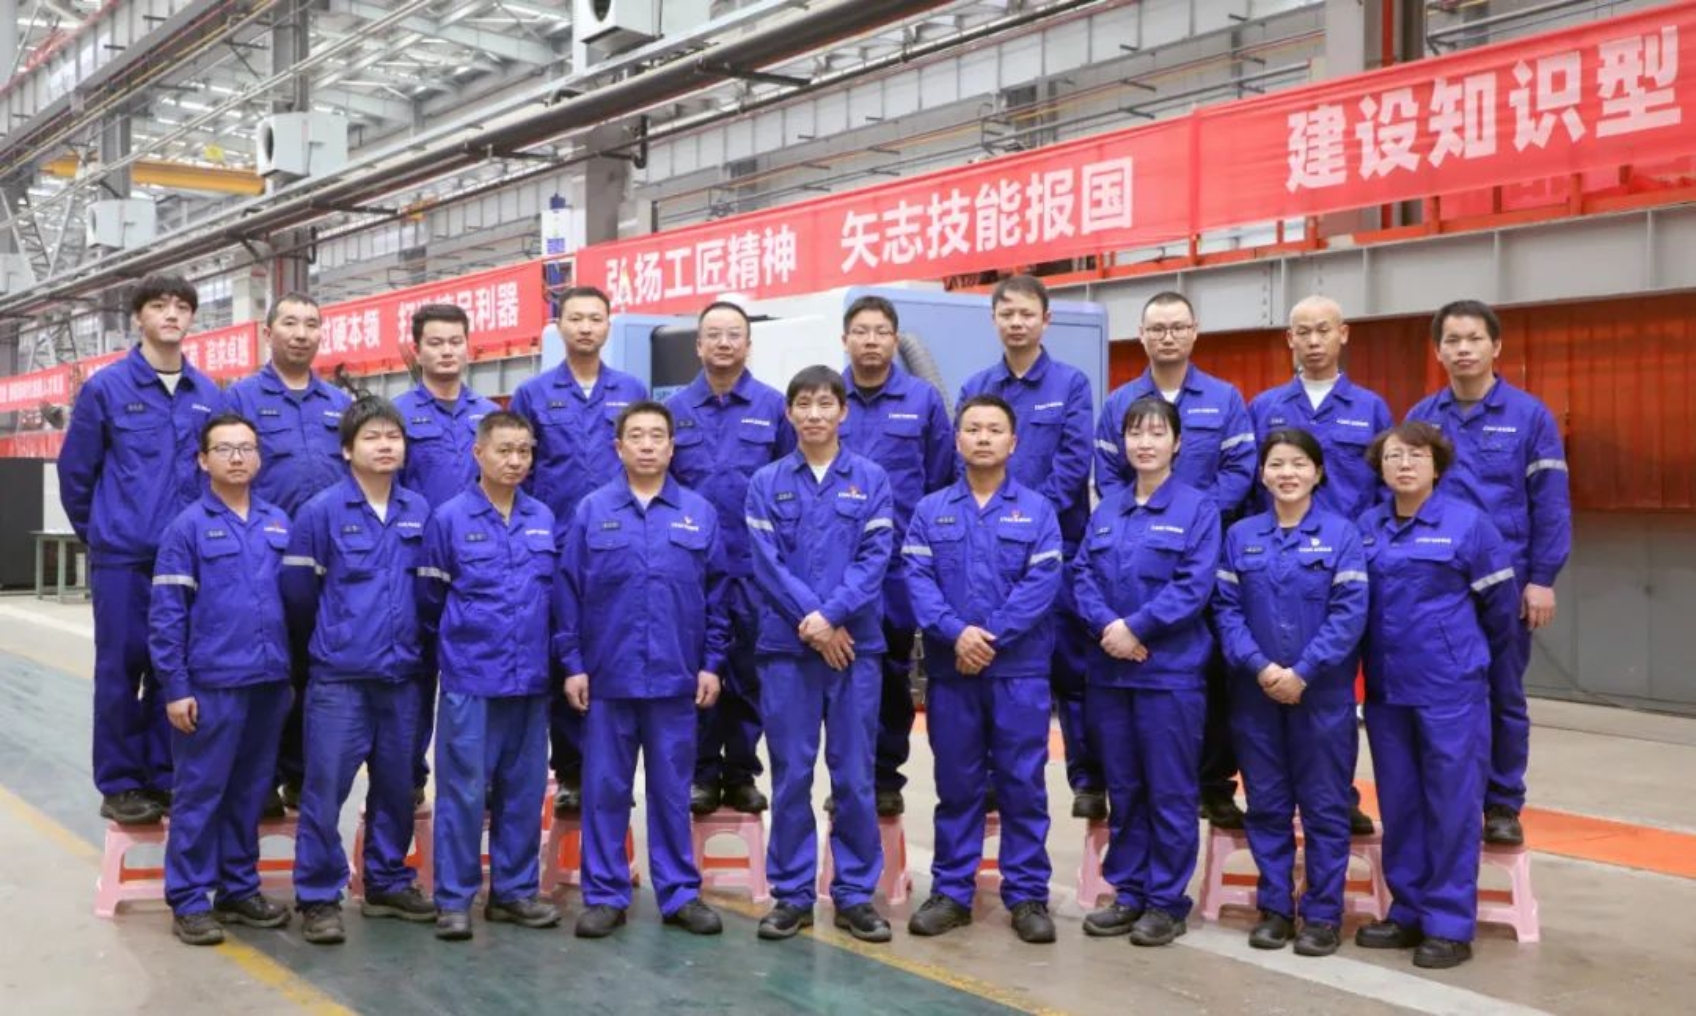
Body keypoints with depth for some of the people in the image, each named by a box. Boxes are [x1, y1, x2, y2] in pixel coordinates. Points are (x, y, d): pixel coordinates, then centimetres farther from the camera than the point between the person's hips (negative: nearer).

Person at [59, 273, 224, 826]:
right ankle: (120, 784, 12)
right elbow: (75, 471, 4)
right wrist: (99, 533, 10)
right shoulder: (106, 387, -2)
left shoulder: (210, 395, 7)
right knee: (121, 668, 2)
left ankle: (164, 777, 19)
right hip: (123, 557, -3)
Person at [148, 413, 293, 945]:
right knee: (200, 793, 3)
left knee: (250, 792, 13)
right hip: (211, 684, -4)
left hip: (269, 682, 4)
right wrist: (175, 687, -10)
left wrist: (292, 672, 10)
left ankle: (239, 889, 25)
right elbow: (165, 615, -7)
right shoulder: (187, 527, -4)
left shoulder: (279, 524, 9)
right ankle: (189, 900, 13)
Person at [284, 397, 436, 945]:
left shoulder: (420, 511, 3)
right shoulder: (321, 511, -8)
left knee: (396, 786, 13)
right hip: (339, 678, -4)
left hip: (403, 676, 4)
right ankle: (317, 898, 11)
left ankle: (387, 884, 28)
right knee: (325, 790, 0)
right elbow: (297, 590, -1)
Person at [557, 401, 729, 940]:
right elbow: (569, 592, 2)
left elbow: (716, 594, 7)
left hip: (676, 677, 1)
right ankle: (604, 895, 16)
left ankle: (681, 893, 18)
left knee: (673, 789, 8)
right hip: (607, 676, 0)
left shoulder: (700, 513, 5)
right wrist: (572, 663, -2)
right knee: (605, 788, 6)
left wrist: (712, 662, 2)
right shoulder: (591, 511, 2)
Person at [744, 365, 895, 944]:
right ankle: (792, 894, 15)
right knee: (791, 775, 4)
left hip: (856, 646, 0)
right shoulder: (767, 483, 5)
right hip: (785, 646, 0)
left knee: (854, 776, 4)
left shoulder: (871, 480, 5)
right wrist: (810, 622, -13)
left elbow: (875, 558, -4)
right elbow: (766, 563, -3)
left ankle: (855, 894, 15)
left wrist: (832, 616, -15)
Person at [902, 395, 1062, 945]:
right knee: (956, 784, 9)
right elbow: (917, 579, -3)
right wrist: (957, 633, -18)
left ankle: (1027, 895, 13)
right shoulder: (931, 510, 8)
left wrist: (992, 637, -16)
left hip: (1020, 671, -1)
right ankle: (951, 891, 18)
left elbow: (1042, 584, -7)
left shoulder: (1038, 510, 4)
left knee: (1022, 784, 3)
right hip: (949, 670, 1)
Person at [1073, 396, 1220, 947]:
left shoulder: (1197, 508, -3)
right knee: (1122, 788, 12)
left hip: (1171, 670, -5)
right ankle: (1128, 893, 22)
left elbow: (1194, 587, -12)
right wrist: (1106, 625, -12)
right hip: (1109, 669, 5)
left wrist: (1136, 627, -18)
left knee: (1170, 792, 2)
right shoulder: (1106, 509, 11)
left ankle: (1167, 901, 13)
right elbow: (1083, 575, 5)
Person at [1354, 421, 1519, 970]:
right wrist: (1378, 659, 13)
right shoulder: (1366, 528, 5)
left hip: (1451, 688, -4)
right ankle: (1409, 912, 23)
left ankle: (1450, 924, 10)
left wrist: (1474, 658, 12)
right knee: (1398, 803, 11)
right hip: (1385, 687, 4)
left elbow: (1501, 601, 2)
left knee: (1452, 803, 1)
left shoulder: (1468, 522, -7)